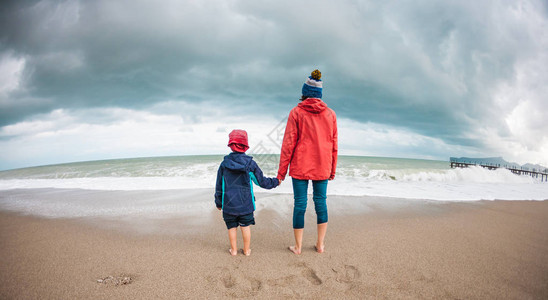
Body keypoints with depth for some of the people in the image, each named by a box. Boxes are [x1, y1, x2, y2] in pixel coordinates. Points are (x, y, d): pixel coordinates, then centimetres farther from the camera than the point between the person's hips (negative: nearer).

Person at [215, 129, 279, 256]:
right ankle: (247, 250, 22)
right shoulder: (251, 164, -7)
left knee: (232, 227, 13)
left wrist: (218, 202, 15)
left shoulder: (224, 164, -4)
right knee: (245, 226, 12)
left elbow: (219, 186, 3)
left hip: (229, 204, 0)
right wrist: (275, 182, 19)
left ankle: (233, 250, 23)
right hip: (246, 204, 0)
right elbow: (262, 181, 1)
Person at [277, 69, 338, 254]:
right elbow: (334, 144, 6)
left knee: (300, 203, 4)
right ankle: (320, 244, 21)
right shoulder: (330, 114, 3)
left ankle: (298, 246, 15)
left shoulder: (296, 112, -6)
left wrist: (282, 170, -2)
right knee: (321, 201, 13)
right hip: (322, 167, 3)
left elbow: (289, 143, -7)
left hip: (300, 166, -3)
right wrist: (332, 169, 15)